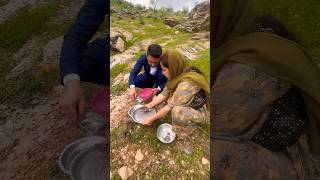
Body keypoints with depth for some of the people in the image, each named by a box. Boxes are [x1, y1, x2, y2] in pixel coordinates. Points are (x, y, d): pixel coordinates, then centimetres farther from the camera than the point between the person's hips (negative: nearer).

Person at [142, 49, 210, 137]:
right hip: (190, 104, 8)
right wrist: (150, 105, -6)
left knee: (177, 111, -35)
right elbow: (165, 93, -5)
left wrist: (152, 119, -18)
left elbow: (170, 107, -29)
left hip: (200, 112, -8)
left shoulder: (186, 84, -37)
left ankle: (190, 124, -2)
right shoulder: (179, 74, -11)